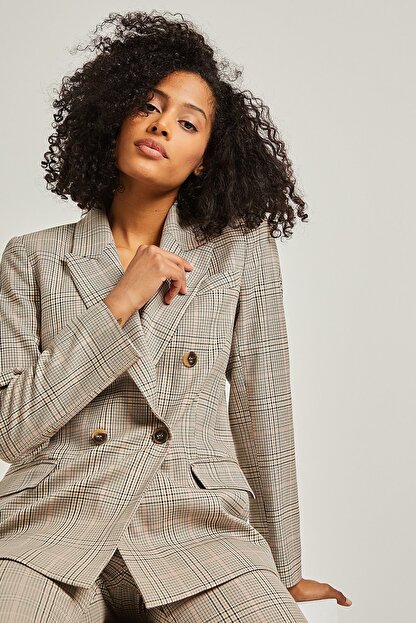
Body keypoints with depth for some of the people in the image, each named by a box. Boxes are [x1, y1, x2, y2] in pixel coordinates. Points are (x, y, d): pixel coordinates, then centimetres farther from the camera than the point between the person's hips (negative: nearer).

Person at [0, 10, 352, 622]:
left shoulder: (239, 251, 8)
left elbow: (263, 416, 9)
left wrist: (285, 572, 13)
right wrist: (119, 304, -6)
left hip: (197, 524, 0)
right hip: (52, 526, 1)